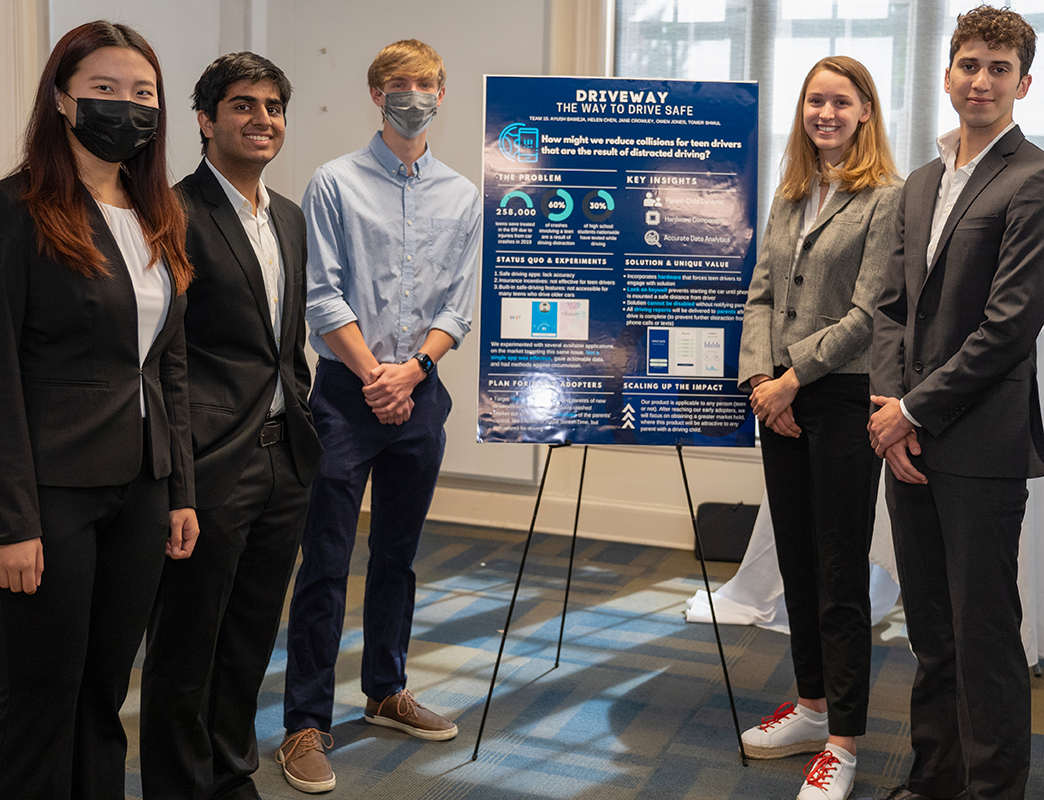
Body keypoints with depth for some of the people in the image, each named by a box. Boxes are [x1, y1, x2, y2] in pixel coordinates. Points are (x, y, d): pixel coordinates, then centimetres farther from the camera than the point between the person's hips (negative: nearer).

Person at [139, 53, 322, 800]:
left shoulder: (291, 217, 14)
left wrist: (305, 429, 16)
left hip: (283, 459, 8)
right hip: (212, 464, -7)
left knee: (251, 639, 18)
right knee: (186, 647, 7)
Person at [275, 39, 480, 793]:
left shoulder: (462, 195, 9)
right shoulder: (336, 182, -1)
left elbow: (459, 305, 5)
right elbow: (324, 297, -6)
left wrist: (410, 368, -9)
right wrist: (374, 374, -12)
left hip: (419, 391, 4)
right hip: (348, 390, -4)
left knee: (398, 556, 14)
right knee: (325, 564, -3)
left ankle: (387, 692, 30)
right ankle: (306, 725, 5)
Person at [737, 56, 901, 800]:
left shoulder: (886, 197, -7)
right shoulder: (788, 198, 14)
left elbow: (867, 313, -14)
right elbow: (762, 293, 10)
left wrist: (793, 376, -14)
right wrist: (759, 379, -4)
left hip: (844, 398, -7)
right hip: (781, 402, 7)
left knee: (841, 574, 0)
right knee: (797, 563, 15)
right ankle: (813, 705, 30)